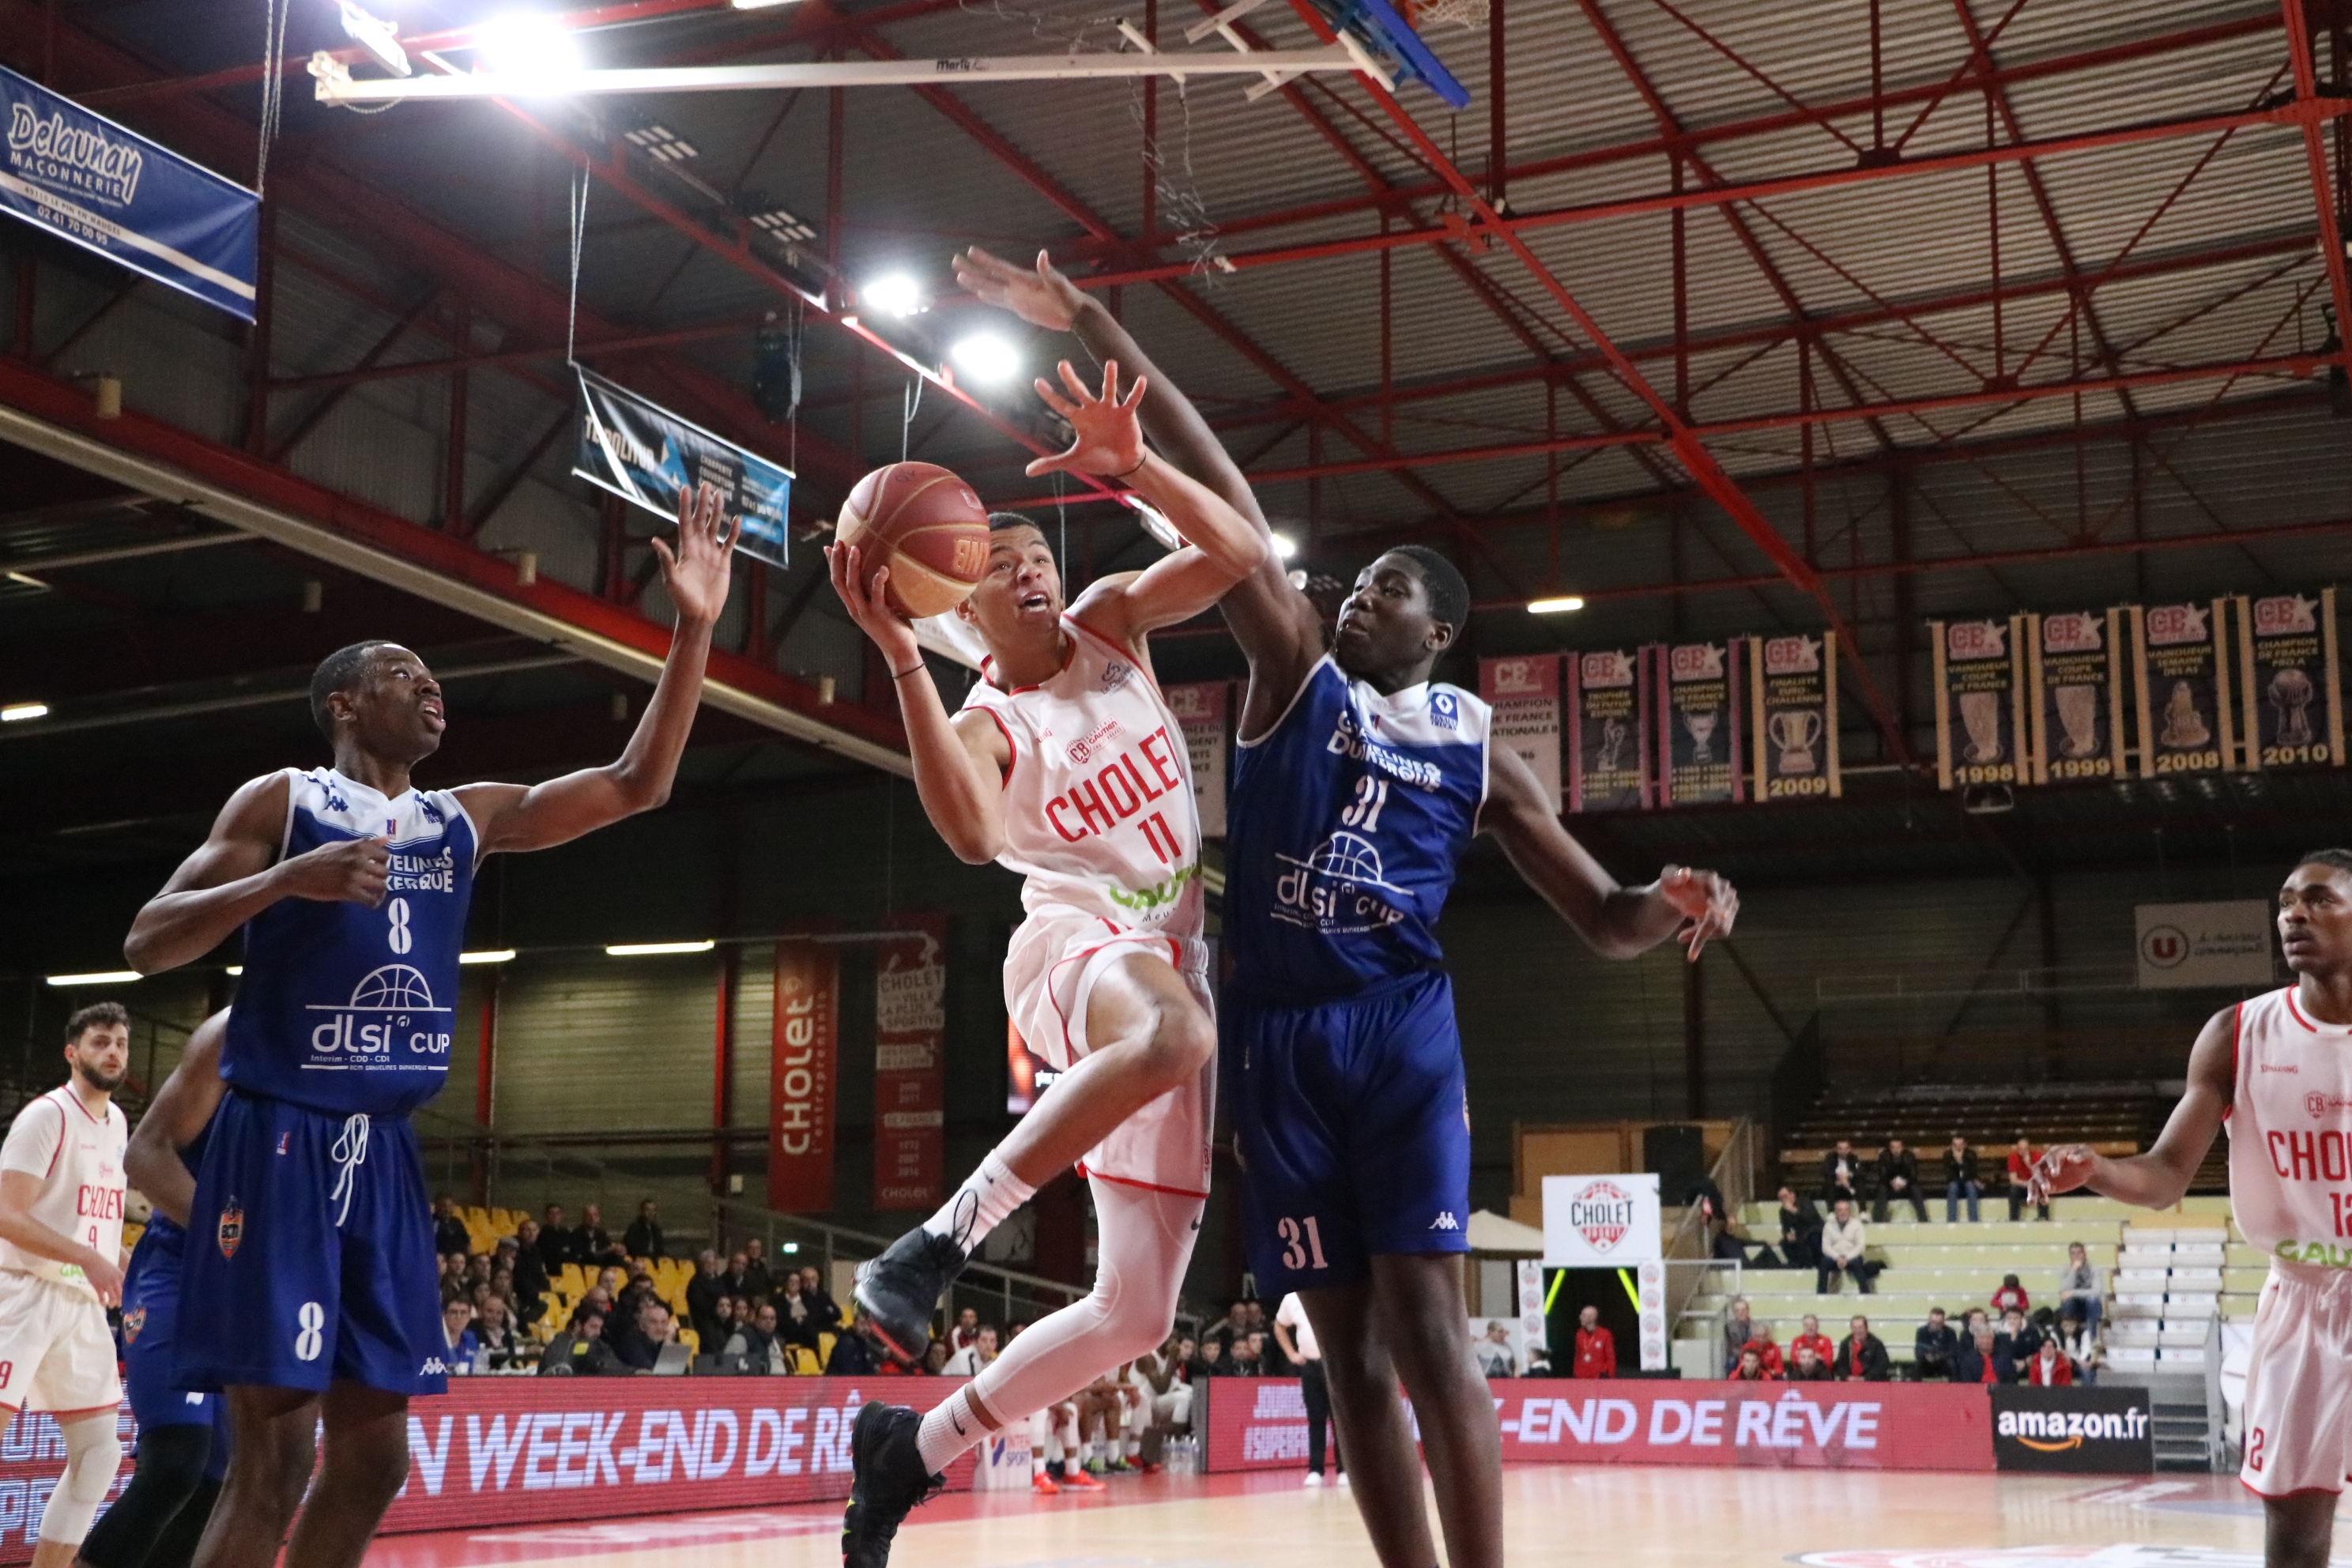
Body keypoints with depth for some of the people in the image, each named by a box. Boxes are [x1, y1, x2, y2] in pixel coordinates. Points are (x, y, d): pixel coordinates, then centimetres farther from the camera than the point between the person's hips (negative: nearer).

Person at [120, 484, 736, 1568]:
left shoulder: (468, 819, 14)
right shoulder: (281, 802, -1)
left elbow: (636, 784, 9)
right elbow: (147, 945, -6)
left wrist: (693, 630, 1)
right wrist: (287, 880, -22)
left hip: (384, 1154, 6)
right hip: (280, 1143, -6)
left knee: (372, 1455, 8)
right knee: (272, 1462, -10)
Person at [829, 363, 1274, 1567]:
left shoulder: (1110, 623, 11)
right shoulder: (981, 723, 0)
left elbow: (1240, 555, -3)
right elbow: (975, 835, -24)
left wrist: (1134, 464, -18)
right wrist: (898, 654, -29)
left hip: (1174, 959, 5)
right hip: (1076, 945, -5)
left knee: (1136, 1312, 2)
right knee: (1175, 1030, -46)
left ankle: (915, 1447, 16)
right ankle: (937, 1242, -37)